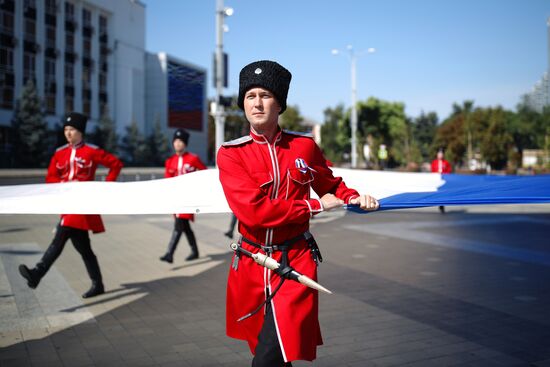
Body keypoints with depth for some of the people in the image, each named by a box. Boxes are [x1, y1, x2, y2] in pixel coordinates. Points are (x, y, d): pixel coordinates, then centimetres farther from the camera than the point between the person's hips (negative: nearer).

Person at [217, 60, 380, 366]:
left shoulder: (305, 146, 0)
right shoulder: (230, 153, -7)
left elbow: (331, 185, 17)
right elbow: (253, 211, -20)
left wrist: (354, 198, -5)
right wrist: (315, 206, -15)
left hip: (296, 261, -1)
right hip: (250, 265, 1)